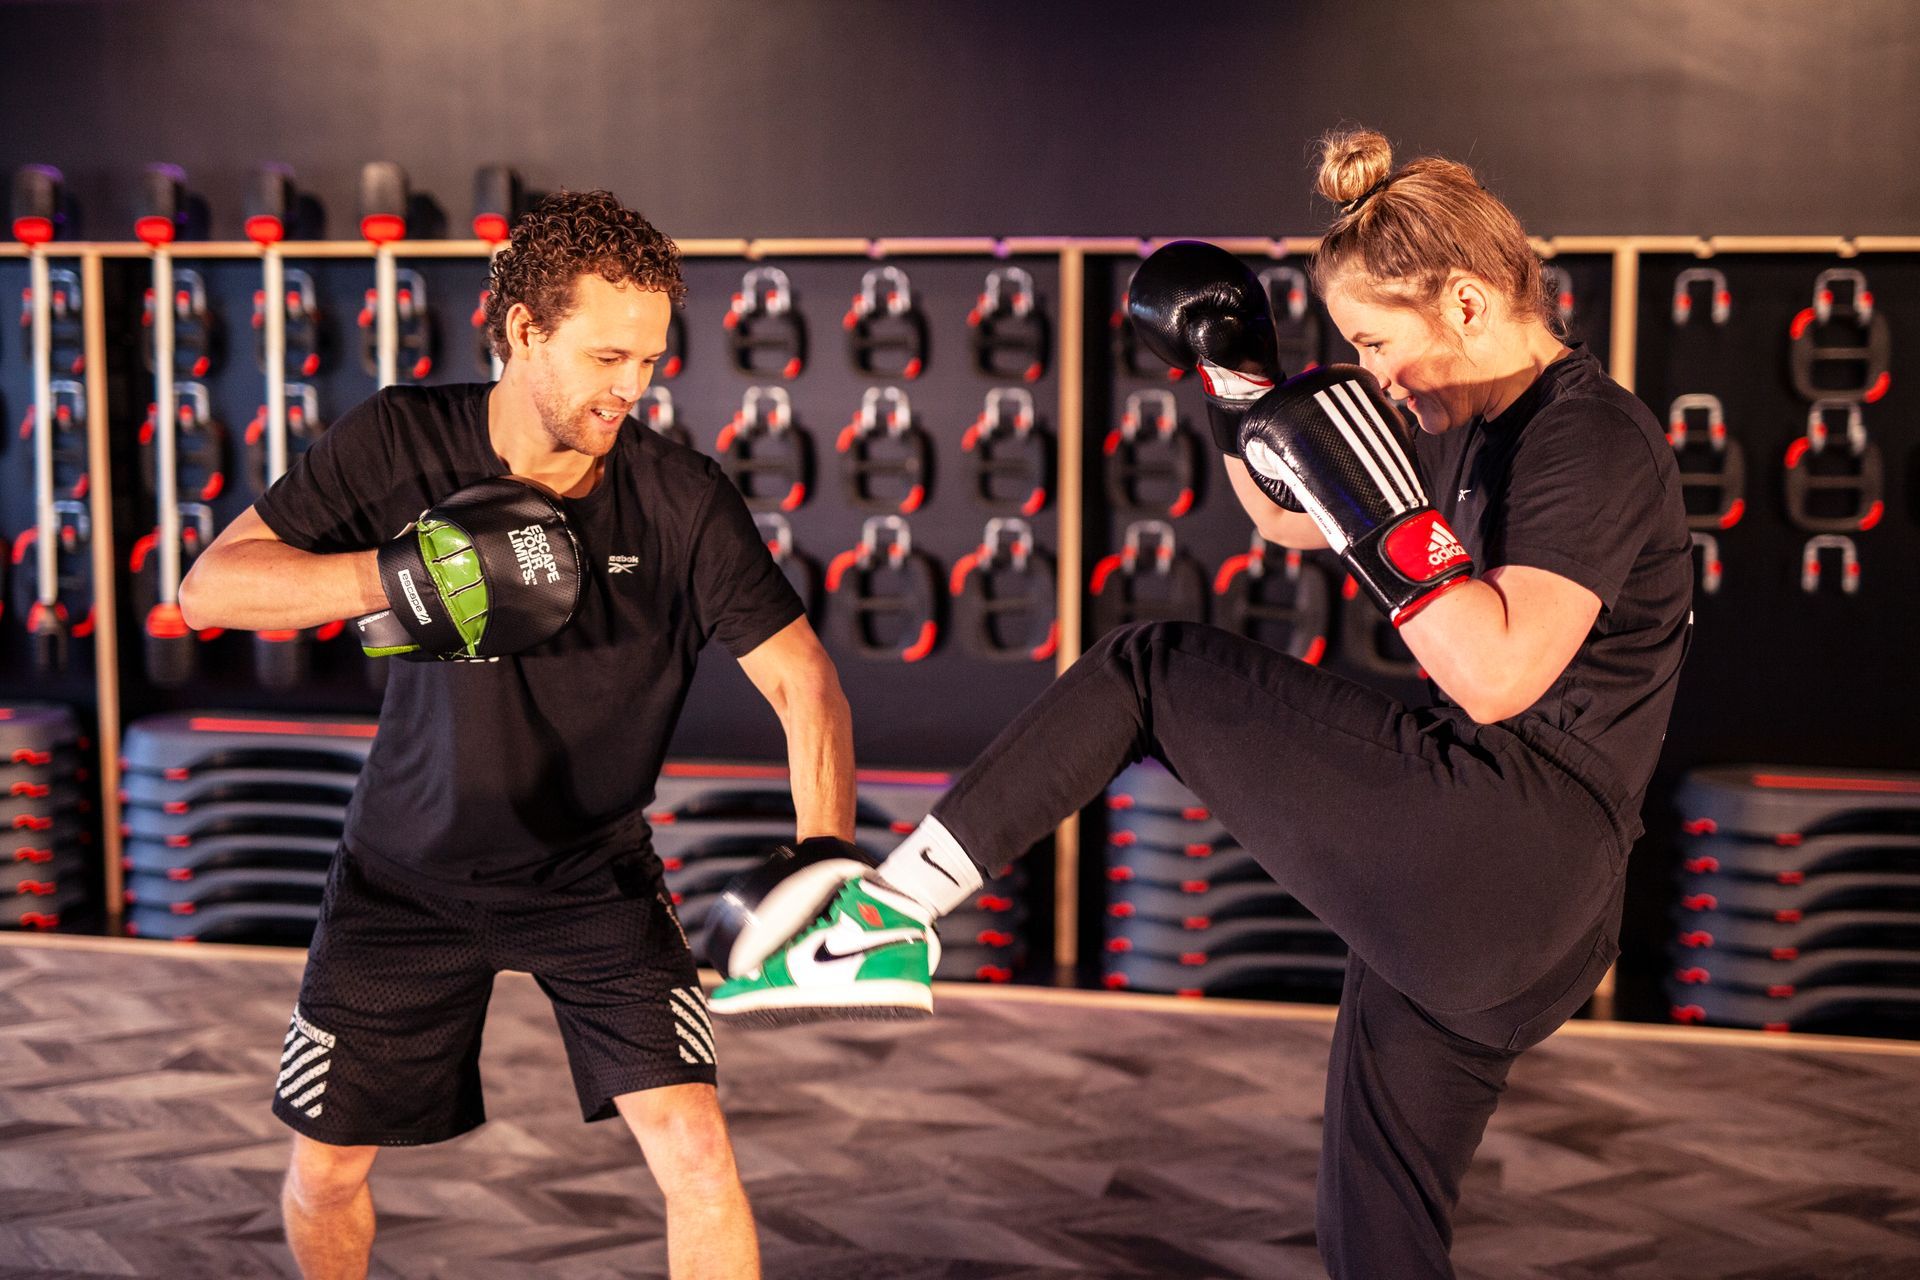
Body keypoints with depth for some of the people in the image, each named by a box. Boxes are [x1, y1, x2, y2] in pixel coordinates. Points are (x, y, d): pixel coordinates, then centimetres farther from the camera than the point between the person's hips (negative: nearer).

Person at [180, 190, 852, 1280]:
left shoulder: (683, 501, -20)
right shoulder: (403, 443, -16)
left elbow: (802, 680, -22)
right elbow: (211, 585, -17)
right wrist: (400, 574, -34)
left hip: (595, 872, -1)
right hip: (409, 869, 2)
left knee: (695, 1151, -14)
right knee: (325, 1168, 13)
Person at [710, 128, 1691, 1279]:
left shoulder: (1593, 435, -9)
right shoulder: (1487, 428, 18)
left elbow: (1500, 677, -22)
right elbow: (1290, 519, 27)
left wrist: (1378, 506, -25)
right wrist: (1239, 375, 13)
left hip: (1509, 831, -9)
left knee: (1149, 673, -1)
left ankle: (886, 921, -4)